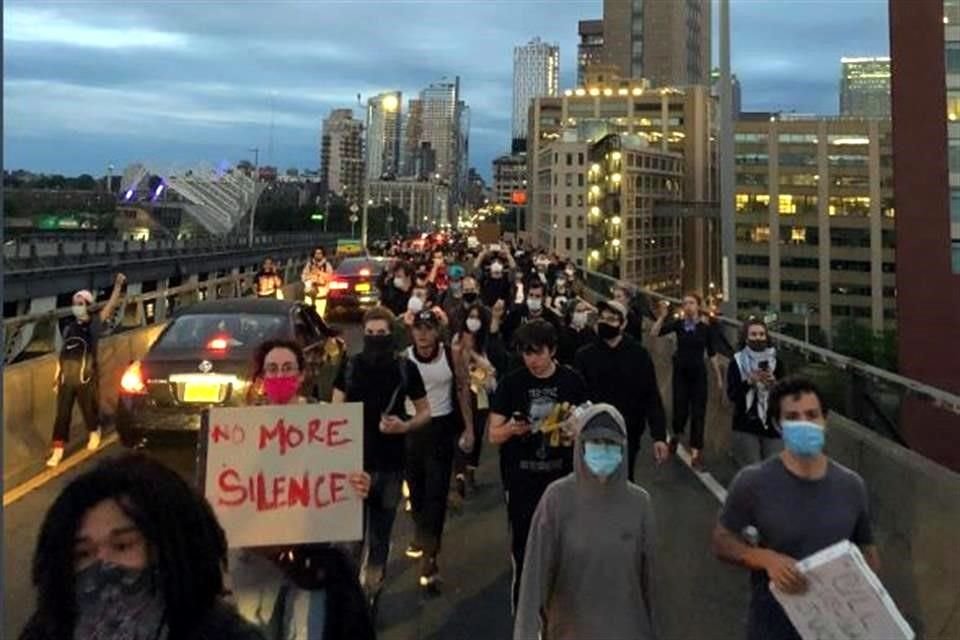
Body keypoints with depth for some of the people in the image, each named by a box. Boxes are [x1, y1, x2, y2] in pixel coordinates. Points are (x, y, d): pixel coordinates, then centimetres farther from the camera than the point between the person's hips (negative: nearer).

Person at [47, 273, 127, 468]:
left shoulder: (94, 323, -1)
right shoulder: (67, 325, 10)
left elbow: (110, 307, -14)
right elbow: (63, 351, 16)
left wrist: (118, 286, -23)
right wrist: (57, 374, 14)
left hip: (86, 376, -3)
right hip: (66, 376, 4)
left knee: (89, 409, 9)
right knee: (62, 414, 1)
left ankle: (94, 432, 39)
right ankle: (58, 450, 4)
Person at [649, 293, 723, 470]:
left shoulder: (705, 326, -4)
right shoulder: (678, 323, -4)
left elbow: (712, 353, 2)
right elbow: (654, 333, -13)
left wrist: (719, 377, 3)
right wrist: (662, 316, -25)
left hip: (698, 373, 0)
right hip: (680, 372, 0)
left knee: (698, 413, -2)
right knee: (680, 410, 2)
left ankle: (696, 453, 5)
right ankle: (676, 434, 36)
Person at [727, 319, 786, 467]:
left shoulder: (776, 362, 4)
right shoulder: (737, 362, 0)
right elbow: (732, 394, -6)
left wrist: (773, 383, -16)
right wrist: (749, 381, -18)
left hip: (773, 425, 2)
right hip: (746, 426, -2)